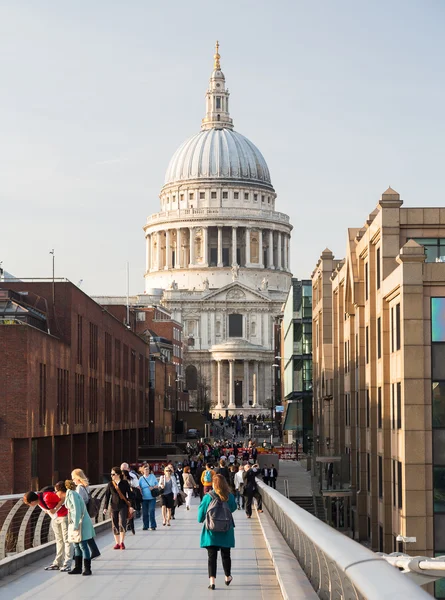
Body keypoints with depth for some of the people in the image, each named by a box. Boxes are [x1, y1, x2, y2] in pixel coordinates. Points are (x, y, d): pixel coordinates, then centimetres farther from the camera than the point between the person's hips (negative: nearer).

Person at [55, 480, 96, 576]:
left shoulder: (72, 494, -14)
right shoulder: (67, 496, 15)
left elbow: (77, 509, -20)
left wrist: (76, 524, -20)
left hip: (81, 523, -10)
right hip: (75, 523, 10)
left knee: (83, 545, -6)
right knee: (76, 546, 12)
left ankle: (87, 569, -3)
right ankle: (78, 568, 18)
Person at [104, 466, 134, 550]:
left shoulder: (125, 483, -1)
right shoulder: (110, 484, 3)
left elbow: (129, 493, 6)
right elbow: (107, 496, 5)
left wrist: (129, 501, -8)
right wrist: (105, 507, 2)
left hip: (123, 506, -2)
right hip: (114, 506, 2)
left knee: (122, 523, -14)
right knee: (115, 525, 4)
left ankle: (122, 542, -4)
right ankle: (117, 543, 14)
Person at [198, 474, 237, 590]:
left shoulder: (208, 497, -12)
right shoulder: (230, 497, -6)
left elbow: (201, 512, -3)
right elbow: (233, 508, 12)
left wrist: (201, 520, 17)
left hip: (211, 531, -2)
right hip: (226, 532, 2)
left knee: (211, 556, 2)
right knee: (226, 555, 17)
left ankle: (212, 581, -6)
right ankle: (228, 577, 32)